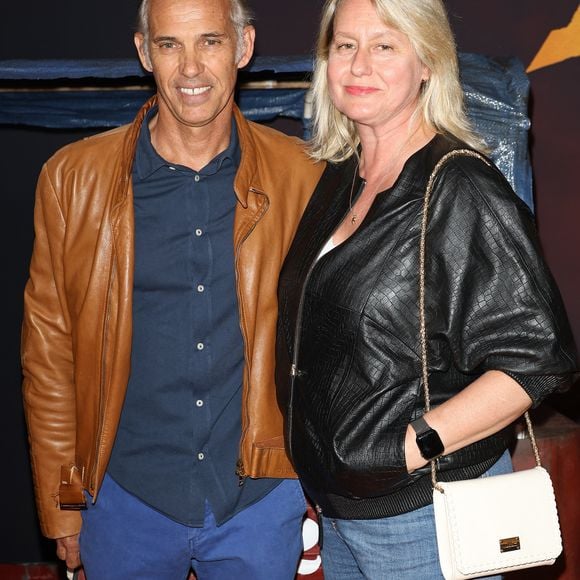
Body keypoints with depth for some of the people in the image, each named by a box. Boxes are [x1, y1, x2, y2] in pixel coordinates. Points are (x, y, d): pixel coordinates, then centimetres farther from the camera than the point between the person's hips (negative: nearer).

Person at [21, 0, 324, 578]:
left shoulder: (301, 177, -4)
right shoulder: (73, 177, -4)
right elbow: (49, 352, 1)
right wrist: (61, 504, 3)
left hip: (261, 495, 0)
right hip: (126, 496, 0)